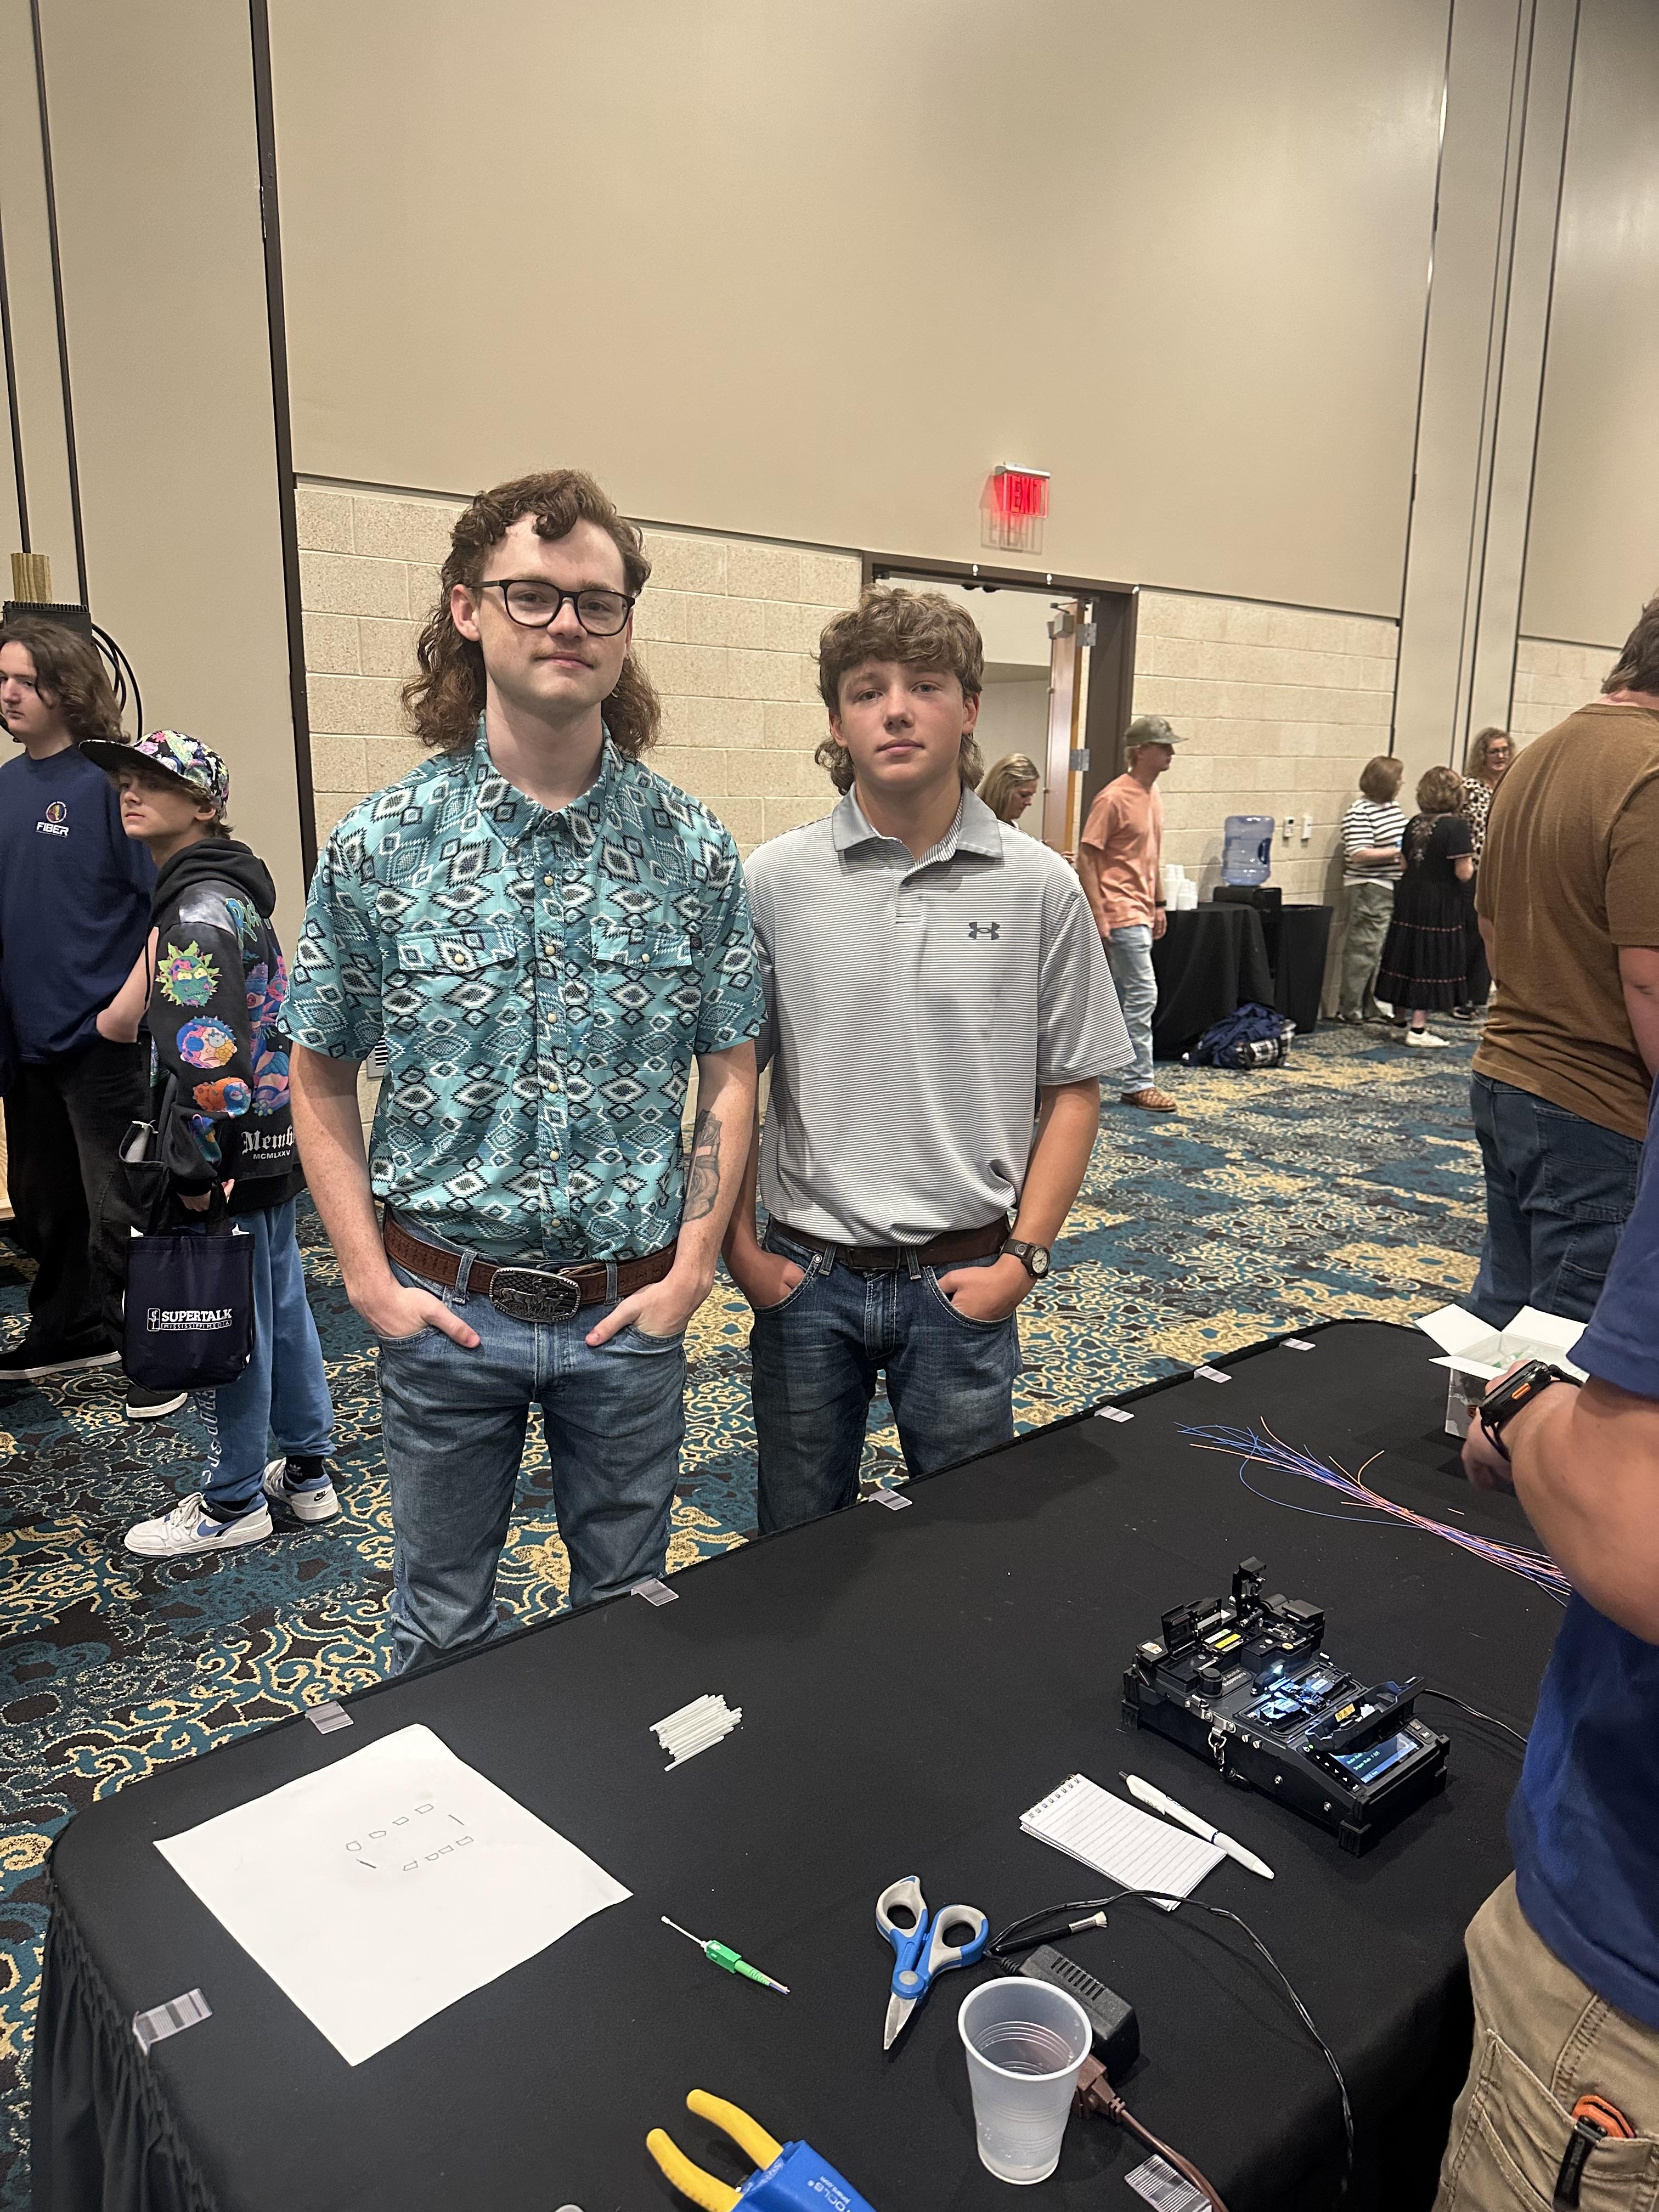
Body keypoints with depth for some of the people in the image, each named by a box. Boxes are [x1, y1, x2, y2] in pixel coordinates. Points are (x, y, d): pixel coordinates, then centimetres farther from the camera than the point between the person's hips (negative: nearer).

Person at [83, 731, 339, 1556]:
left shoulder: (198, 910, -19)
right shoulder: (229, 892, 13)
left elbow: (206, 1055, -25)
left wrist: (193, 1171, -21)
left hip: (232, 1161, -10)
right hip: (271, 1148, 10)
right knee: (280, 1306, 18)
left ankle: (233, 1503, 20)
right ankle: (308, 1473, 31)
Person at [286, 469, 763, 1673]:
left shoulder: (695, 849, -4)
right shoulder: (380, 844, -7)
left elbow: (730, 1071, 1)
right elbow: (322, 1077, 1)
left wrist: (691, 1268, -6)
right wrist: (371, 1280, -5)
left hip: (631, 1307, 1)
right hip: (445, 1303, 0)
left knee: (629, 1605, 20)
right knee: (442, 1620, 18)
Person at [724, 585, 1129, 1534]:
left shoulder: (1042, 888, -4)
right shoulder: (773, 881, -4)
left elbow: (1073, 1090, 1)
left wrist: (1025, 1256, -5)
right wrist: (740, 1247, -2)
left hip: (963, 1283, 0)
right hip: (805, 1276, 1)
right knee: (799, 1550, 17)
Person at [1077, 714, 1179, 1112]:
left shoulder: (1153, 794, 13)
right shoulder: (1114, 798, -14)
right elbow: (1086, 857, -16)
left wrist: (1158, 904, 21)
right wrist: (1098, 915, -20)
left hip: (1141, 912, 9)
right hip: (1121, 913, -9)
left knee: (1116, 997, 14)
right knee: (1143, 994, -8)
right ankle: (1138, 1084, -1)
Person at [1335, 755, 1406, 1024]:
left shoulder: (1393, 806, 13)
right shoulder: (1360, 812, -15)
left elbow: (1403, 839, 29)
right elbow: (1359, 854, -22)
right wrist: (1397, 852, -18)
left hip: (1394, 889, 9)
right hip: (1368, 890, -9)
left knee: (1384, 951, 12)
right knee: (1364, 950, -5)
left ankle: (1371, 1007, 21)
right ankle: (1349, 1009, 3)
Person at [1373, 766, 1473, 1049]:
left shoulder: (1414, 823, 5)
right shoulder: (1456, 826, -14)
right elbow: (1463, 873, -17)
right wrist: (1470, 865, 4)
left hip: (1409, 897, 6)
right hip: (1440, 905, -6)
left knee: (1407, 956, 14)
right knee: (1432, 961, -1)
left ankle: (1399, 1015, 25)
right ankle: (1418, 1028, 0)